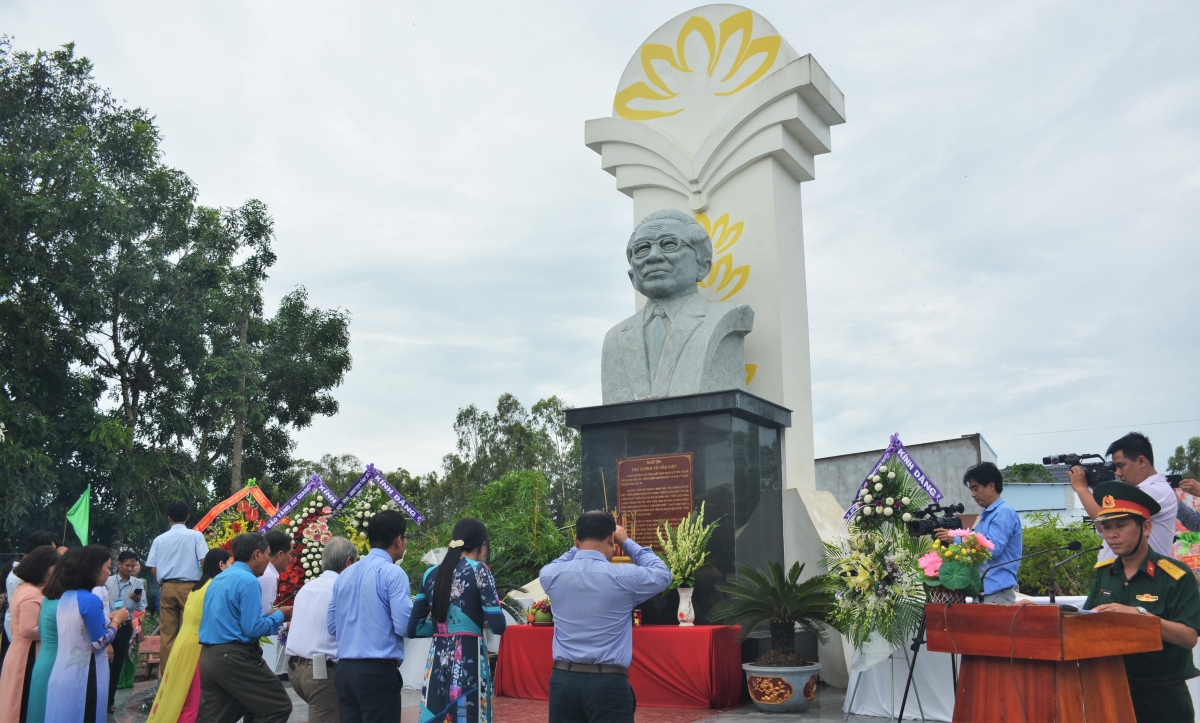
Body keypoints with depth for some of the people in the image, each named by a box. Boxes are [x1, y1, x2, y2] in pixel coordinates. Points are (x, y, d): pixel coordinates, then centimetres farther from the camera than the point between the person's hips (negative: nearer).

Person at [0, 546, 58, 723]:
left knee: (20, 704, 17)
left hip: (23, 654, 10)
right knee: (28, 706, 1)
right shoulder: (32, 594, -22)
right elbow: (27, 630, -26)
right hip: (29, 656, -10)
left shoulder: (24, 589, 11)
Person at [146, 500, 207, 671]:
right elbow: (204, 561, -9)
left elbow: (153, 569, 4)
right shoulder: (195, 535, -1)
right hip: (188, 587, -3)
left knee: (167, 634, 5)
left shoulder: (159, 539, 7)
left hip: (167, 588, 3)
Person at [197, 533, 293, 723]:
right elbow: (252, 629, -17)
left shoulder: (218, 579, 17)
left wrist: (266, 614, 17)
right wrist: (279, 616, 0)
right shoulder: (248, 581, -12)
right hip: (234, 658, -9)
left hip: (208, 657, 9)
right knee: (280, 707, 0)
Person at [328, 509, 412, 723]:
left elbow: (332, 625, 16)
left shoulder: (345, 574, 11)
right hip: (378, 672, -7)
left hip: (344, 669, 7)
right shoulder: (393, 573, -10)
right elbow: (404, 626, -16)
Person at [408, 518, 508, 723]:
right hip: (469, 658, -5)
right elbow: (498, 626, -11)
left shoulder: (431, 574, 9)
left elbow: (413, 628, 11)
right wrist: (482, 619, 10)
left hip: (437, 660, 5)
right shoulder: (478, 570, -5)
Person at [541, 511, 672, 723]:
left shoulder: (552, 575, 0)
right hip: (608, 683, -3)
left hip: (563, 679, 4)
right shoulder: (624, 577, -8)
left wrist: (580, 547, 22)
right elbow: (663, 574, 12)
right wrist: (627, 542, 17)